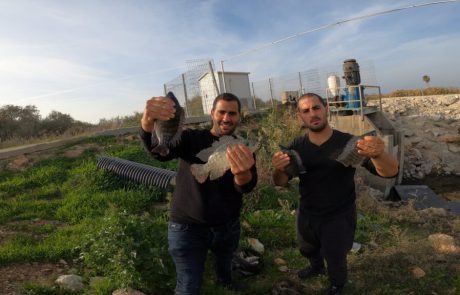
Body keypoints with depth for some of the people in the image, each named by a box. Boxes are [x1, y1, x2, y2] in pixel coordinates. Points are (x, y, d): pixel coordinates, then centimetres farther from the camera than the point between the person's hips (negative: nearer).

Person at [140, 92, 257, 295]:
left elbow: (247, 186, -25)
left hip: (228, 226, 3)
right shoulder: (192, 139, -11)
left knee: (225, 264, 29)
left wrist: (243, 172, -51)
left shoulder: (243, 149, -7)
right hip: (187, 227, -3)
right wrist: (148, 123, -53)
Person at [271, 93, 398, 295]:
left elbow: (390, 172, -28)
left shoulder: (347, 142, -21)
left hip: (338, 218, -4)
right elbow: (281, 182, -13)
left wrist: (378, 155, -53)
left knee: (335, 260, 19)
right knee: (307, 250, 29)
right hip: (306, 215, 4)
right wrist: (278, 170, -38)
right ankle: (317, 268, 64)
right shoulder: (297, 146, -10)